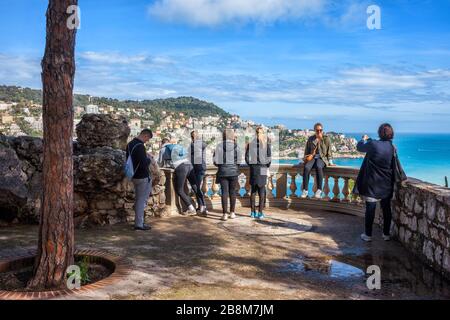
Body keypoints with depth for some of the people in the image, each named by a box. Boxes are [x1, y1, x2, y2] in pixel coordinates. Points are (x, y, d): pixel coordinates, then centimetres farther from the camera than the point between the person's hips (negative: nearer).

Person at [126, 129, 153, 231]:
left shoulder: (130, 144, 7)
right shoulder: (140, 146, -23)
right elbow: (144, 164, -28)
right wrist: (149, 159, -7)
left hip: (134, 176, 9)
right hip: (143, 177, -9)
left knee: (138, 199, 17)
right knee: (142, 200, -1)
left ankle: (138, 221, 23)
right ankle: (139, 224, 5)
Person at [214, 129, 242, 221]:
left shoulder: (220, 146, -5)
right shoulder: (236, 146, -3)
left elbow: (215, 161, -6)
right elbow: (239, 160, -3)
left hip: (223, 171, -1)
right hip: (233, 171, 1)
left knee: (224, 192, 2)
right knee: (232, 192, 11)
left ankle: (225, 214, 1)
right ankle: (232, 213, 17)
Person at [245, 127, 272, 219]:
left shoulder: (251, 143, -2)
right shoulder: (267, 142, -5)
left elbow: (247, 157, -2)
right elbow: (269, 156, -5)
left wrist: (250, 165, 12)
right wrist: (267, 166, 8)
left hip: (253, 168, 2)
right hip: (263, 169, -1)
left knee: (253, 191, 10)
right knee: (262, 192, 4)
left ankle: (253, 212, 13)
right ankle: (260, 213, 2)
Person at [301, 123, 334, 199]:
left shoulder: (326, 139, 6)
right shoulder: (311, 139, 12)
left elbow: (329, 151, 7)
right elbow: (307, 150, 19)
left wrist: (330, 162, 0)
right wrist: (305, 158, 4)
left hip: (322, 158, -2)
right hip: (312, 157, 3)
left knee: (318, 167, -39)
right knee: (306, 168, -32)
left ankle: (319, 190, -37)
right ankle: (305, 190, -29)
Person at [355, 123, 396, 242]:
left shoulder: (372, 144, -15)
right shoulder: (392, 147, -1)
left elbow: (360, 147, 3)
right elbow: (394, 166, 12)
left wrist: (364, 139, 23)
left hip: (372, 184, -4)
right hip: (386, 184, 4)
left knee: (370, 208, 2)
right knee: (386, 208, 12)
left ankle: (368, 235, 8)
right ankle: (386, 234, 21)